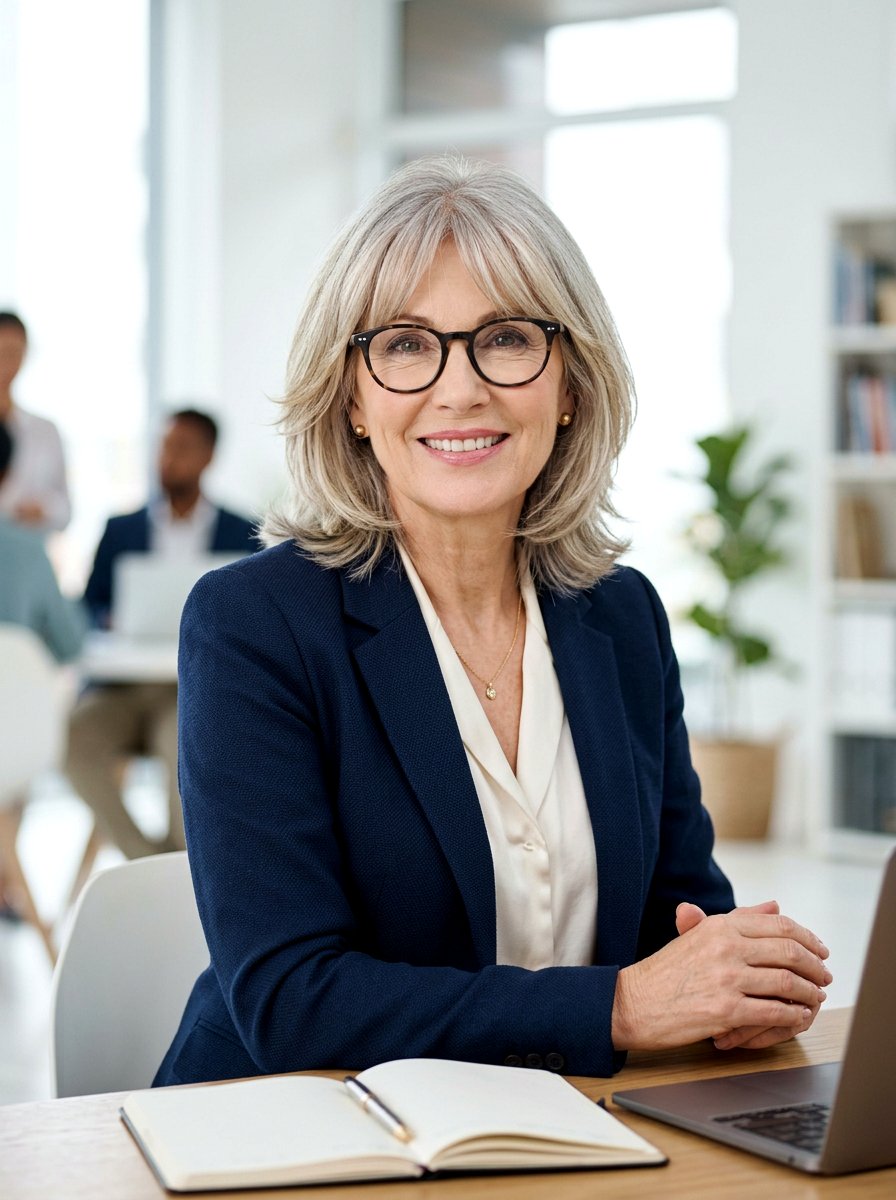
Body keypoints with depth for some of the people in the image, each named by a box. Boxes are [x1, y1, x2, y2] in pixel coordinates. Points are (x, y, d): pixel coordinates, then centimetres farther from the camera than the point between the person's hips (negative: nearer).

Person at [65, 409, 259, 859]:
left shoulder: (243, 535, 12)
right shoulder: (120, 530, 19)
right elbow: (87, 611, 12)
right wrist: (113, 620, -11)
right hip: (121, 687, 3)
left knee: (183, 738, -36)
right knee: (74, 736, -29)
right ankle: (148, 862, -20)